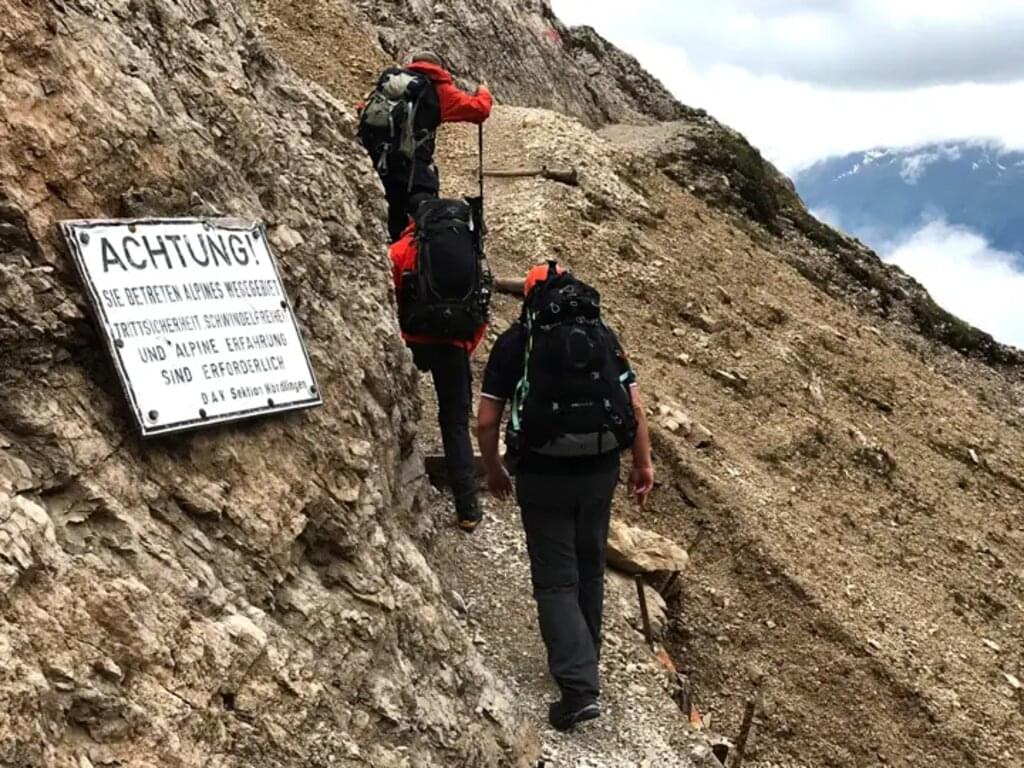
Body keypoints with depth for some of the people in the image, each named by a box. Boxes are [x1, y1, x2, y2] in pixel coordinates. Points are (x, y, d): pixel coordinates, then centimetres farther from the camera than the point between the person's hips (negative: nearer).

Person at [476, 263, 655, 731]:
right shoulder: (603, 336, 8)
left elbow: (487, 421, -2)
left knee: (556, 581, 2)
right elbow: (635, 408, 3)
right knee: (589, 571, 20)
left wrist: (494, 471, 13)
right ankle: (583, 662, 35)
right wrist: (643, 464, 12)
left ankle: (579, 689, -8)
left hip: (542, 475, -3)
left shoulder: (514, 342, 1)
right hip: (600, 471, 3)